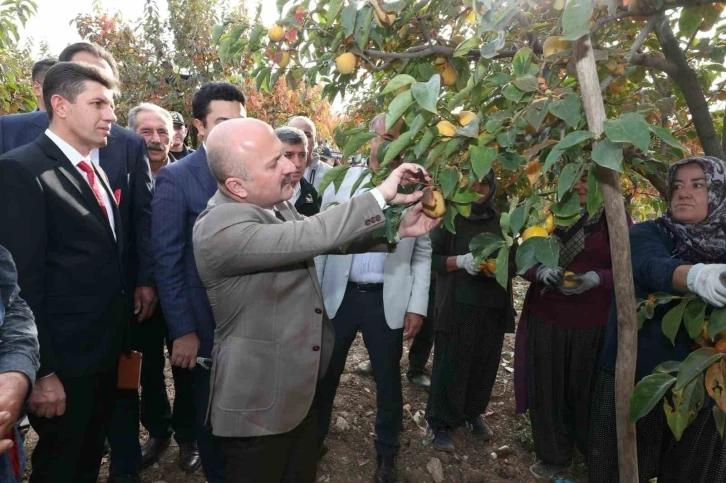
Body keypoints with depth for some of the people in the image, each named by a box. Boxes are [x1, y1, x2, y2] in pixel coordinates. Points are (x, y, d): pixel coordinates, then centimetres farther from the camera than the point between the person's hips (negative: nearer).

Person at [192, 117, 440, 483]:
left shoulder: (274, 203, -1)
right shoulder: (220, 227, -27)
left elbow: (327, 237, 8)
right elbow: (309, 237, -34)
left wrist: (399, 229, -3)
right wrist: (380, 196, -24)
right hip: (259, 404, -8)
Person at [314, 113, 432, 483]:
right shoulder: (340, 180, 1)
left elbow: (422, 254, 1)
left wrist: (417, 306, -4)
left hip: (387, 301, 0)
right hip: (338, 295, 1)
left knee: (388, 380, 14)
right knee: (324, 374, 15)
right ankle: (311, 440, 39)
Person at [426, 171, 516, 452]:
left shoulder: (502, 222, 8)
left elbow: (514, 262, 11)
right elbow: (431, 257, -4)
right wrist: (461, 261, -21)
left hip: (494, 307, 4)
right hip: (457, 306, -3)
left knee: (485, 364, 10)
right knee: (450, 365, 1)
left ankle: (473, 413, 31)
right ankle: (440, 423, 15)